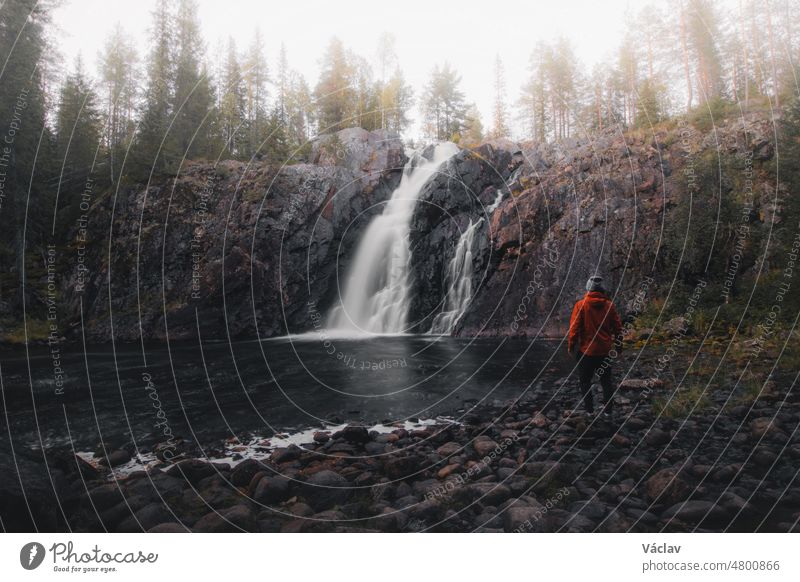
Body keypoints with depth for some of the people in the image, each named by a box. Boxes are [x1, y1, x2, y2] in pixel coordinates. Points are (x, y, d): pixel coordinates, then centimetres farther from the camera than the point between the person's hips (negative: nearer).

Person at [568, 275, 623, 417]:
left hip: (586, 350, -3)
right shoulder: (609, 305, -2)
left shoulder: (581, 304, -11)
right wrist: (618, 345, 16)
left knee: (585, 380, 11)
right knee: (606, 381, 15)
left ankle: (589, 409, 13)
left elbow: (574, 328, -12)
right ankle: (608, 410, 18)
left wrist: (571, 346, -2)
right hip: (605, 350, 3)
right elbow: (618, 327, 4)